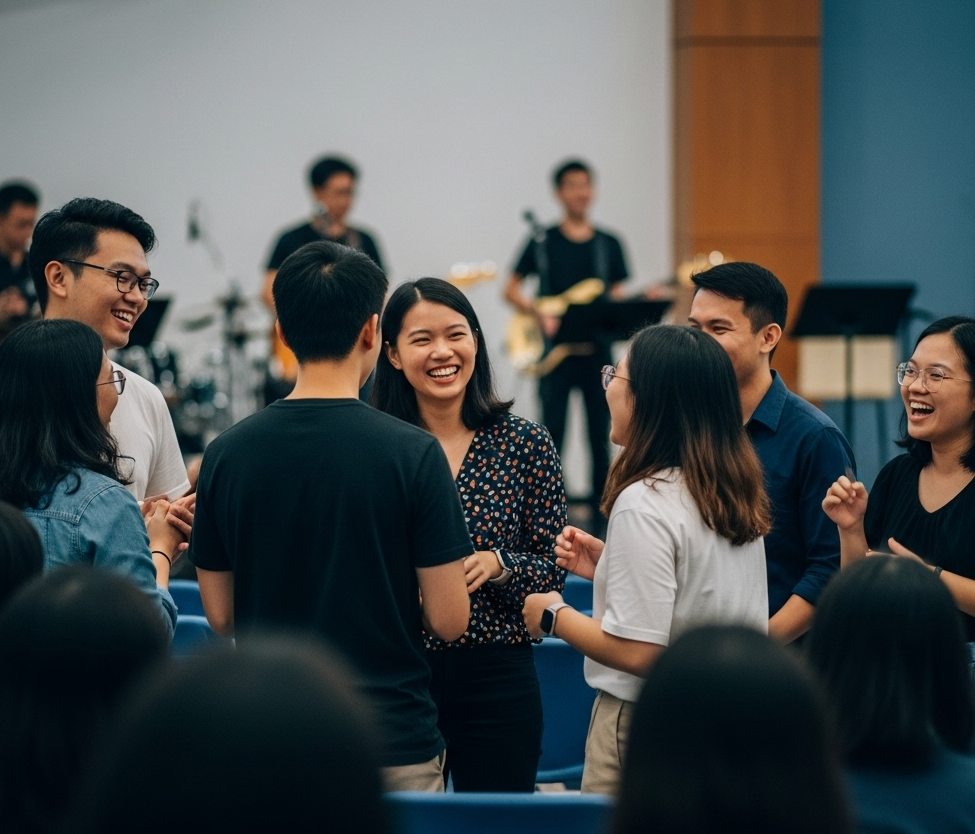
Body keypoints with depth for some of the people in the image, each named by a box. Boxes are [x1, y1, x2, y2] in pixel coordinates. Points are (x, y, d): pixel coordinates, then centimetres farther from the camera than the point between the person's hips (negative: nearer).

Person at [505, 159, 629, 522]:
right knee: (552, 434, -3)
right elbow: (511, 290, 3)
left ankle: (601, 507, 13)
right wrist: (540, 315, -12)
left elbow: (617, 296, 12)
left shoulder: (609, 244, 9)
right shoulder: (542, 242, 1)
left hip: (596, 350, 2)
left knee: (600, 434, 5)